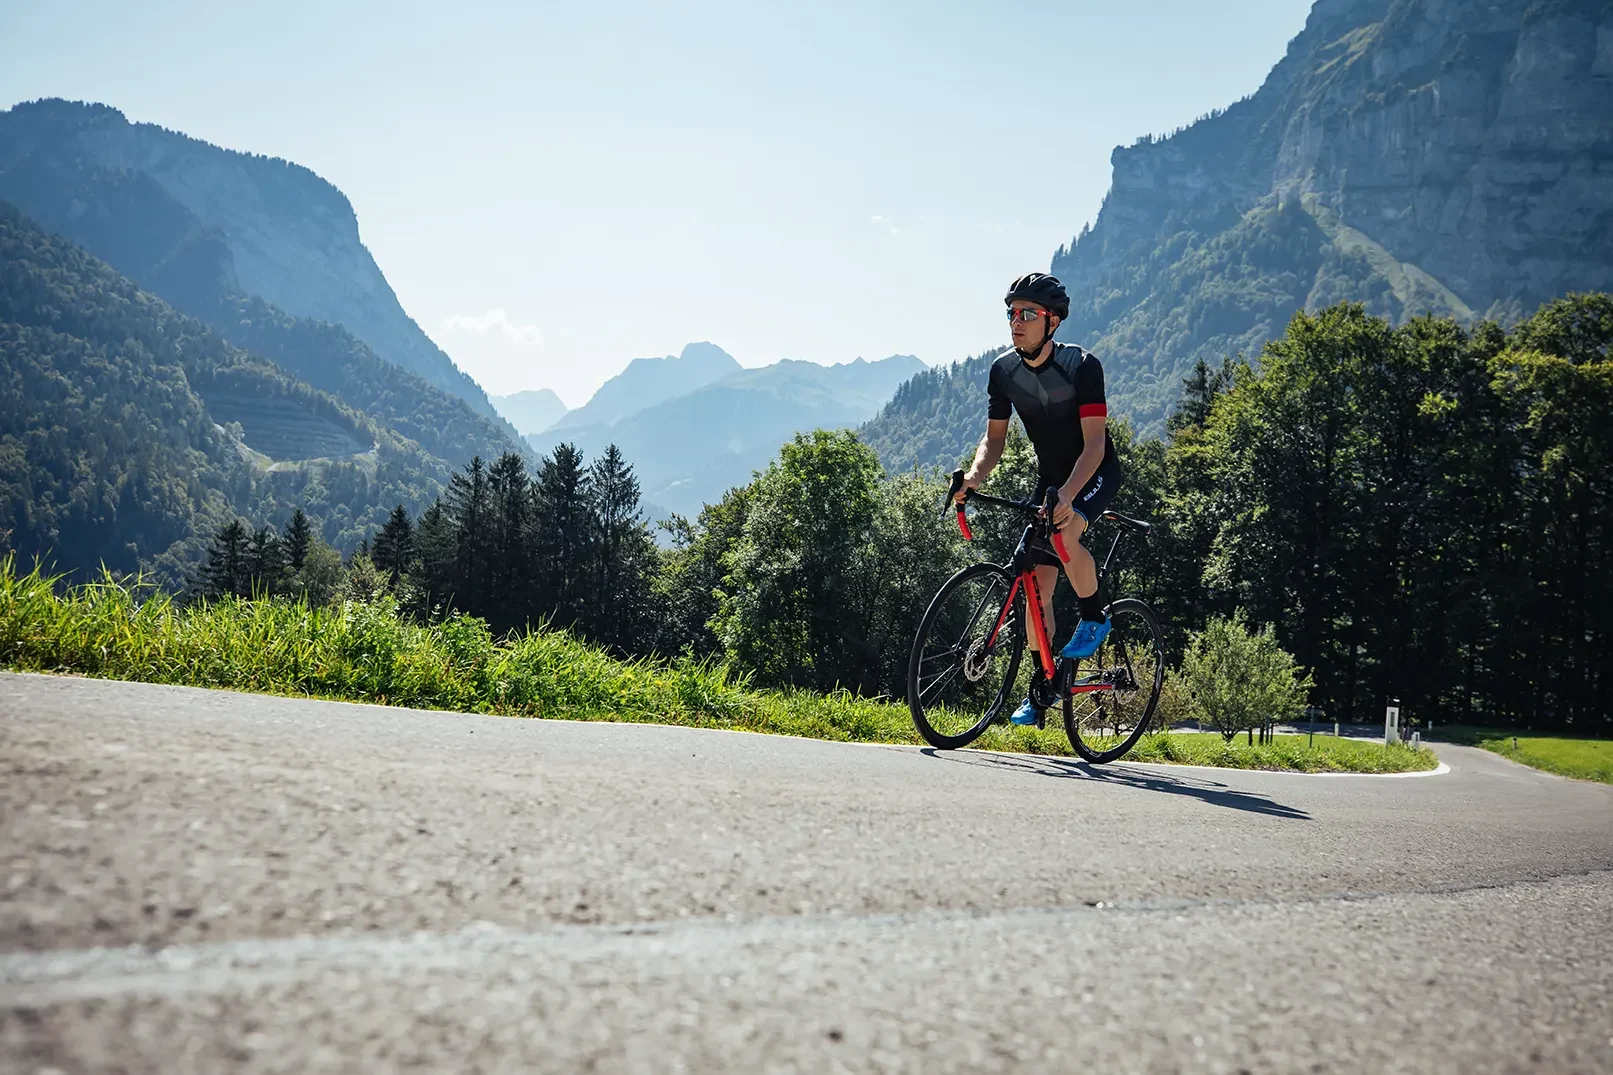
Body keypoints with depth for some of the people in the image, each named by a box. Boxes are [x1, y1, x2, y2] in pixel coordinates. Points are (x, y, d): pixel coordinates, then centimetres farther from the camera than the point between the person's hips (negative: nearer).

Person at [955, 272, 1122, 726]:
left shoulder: (1082, 365, -24)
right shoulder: (1003, 370, -9)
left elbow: (1094, 442, -28)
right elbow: (995, 437, 0)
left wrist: (1067, 495, -43)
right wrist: (975, 475, -21)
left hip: (1096, 472, -5)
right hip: (1050, 477, 5)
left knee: (1064, 533, -35)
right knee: (1037, 586, -2)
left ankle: (1094, 618, -9)